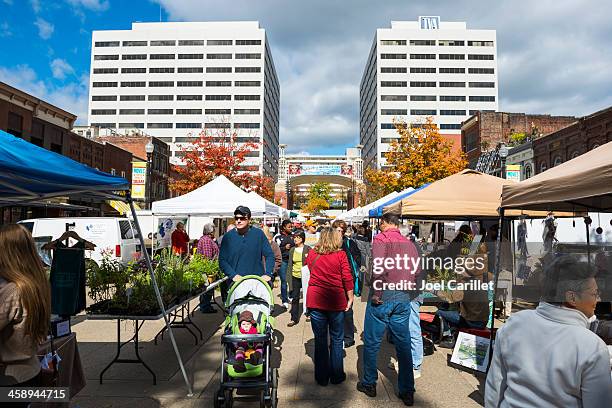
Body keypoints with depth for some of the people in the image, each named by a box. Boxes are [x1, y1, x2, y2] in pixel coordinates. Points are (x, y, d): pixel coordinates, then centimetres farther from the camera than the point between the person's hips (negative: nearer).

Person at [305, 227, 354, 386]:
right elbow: (347, 278, -5)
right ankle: (336, 376, 22)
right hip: (336, 301, -2)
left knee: (320, 339, 12)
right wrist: (350, 297, 4)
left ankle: (322, 377, 21)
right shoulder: (340, 255, -7)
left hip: (315, 300, 2)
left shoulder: (312, 254, 1)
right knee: (336, 340, 13)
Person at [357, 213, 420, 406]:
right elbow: (417, 270, 8)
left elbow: (380, 267, -22)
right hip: (404, 299, 5)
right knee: (403, 343, 12)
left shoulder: (380, 239, -9)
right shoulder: (409, 243, 8)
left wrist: (376, 293, -16)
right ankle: (407, 391, 19)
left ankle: (369, 384, 24)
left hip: (382, 297, -5)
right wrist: (407, 291, 14)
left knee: (371, 342, 10)